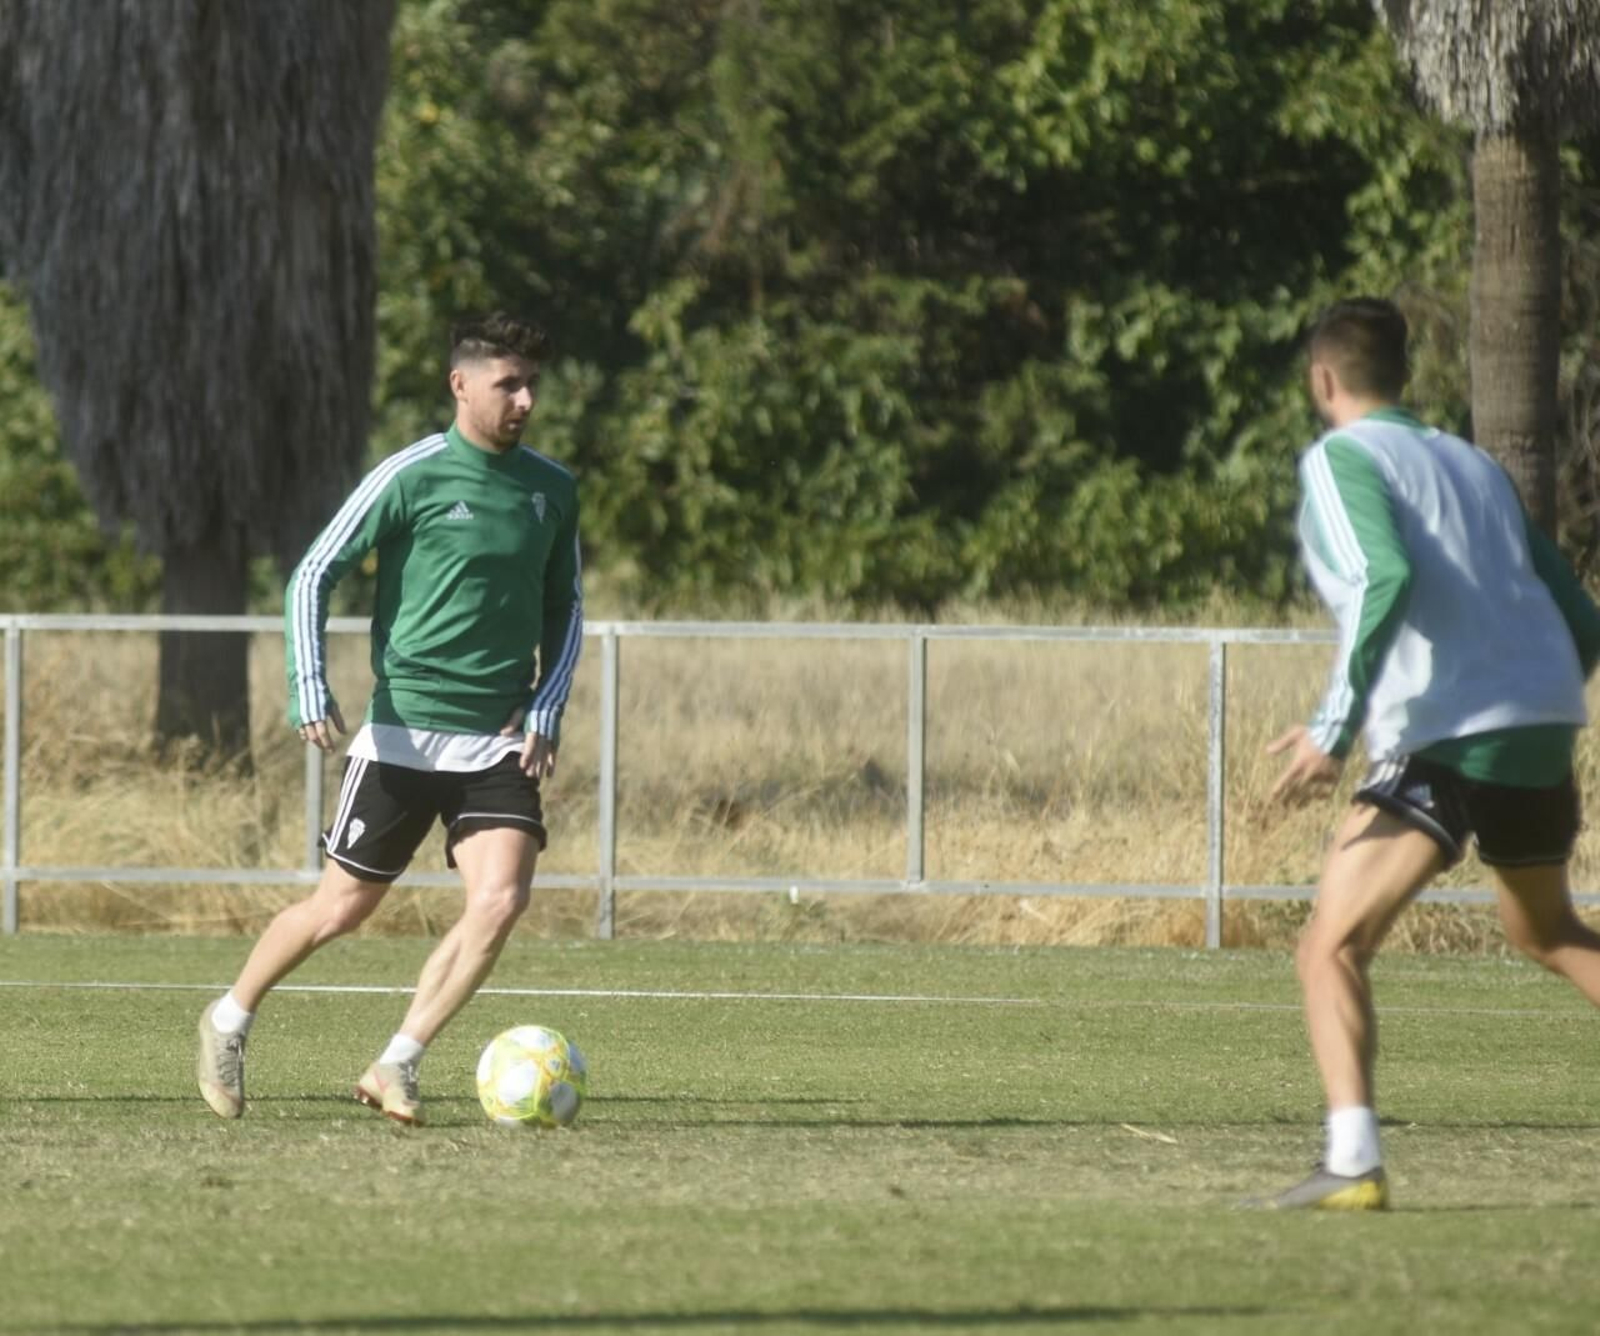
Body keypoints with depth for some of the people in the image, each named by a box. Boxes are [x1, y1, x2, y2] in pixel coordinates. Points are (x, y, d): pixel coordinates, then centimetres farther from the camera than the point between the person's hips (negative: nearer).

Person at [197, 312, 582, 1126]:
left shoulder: (552, 489, 6)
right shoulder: (413, 476, -9)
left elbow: (564, 608, 18)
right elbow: (314, 574, -6)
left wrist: (545, 709, 4)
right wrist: (309, 690, -16)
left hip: (499, 745, 4)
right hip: (403, 736, -4)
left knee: (500, 900, -16)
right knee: (342, 908, 4)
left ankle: (396, 1068, -5)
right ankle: (230, 1021, 30)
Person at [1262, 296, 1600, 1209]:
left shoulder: (1340, 459, 2)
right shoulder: (1475, 464, 22)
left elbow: (1389, 576, -18)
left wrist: (1336, 725, -21)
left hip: (1441, 738, -7)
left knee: (1332, 950, -10)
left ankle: (1355, 1163, -27)